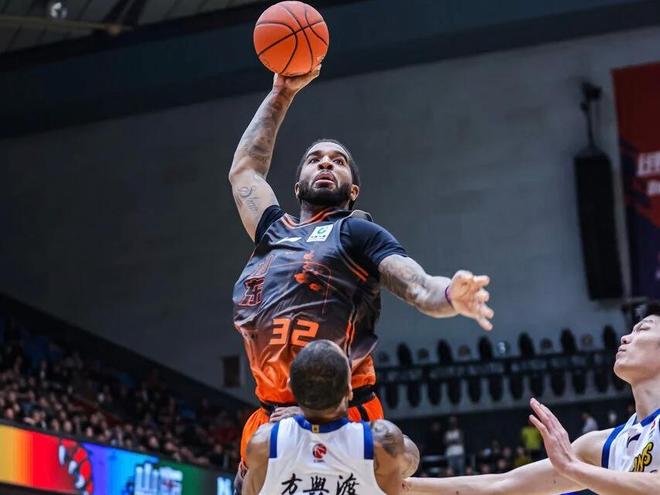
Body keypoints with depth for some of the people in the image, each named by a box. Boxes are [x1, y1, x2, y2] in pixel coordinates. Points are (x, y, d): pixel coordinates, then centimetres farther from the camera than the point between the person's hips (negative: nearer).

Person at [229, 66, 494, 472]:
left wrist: (453, 296, -32)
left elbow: (421, 289, -9)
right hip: (273, 420, 6)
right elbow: (245, 168, 36)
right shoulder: (273, 232, 21)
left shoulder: (360, 232, 5)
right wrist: (282, 94, 36)